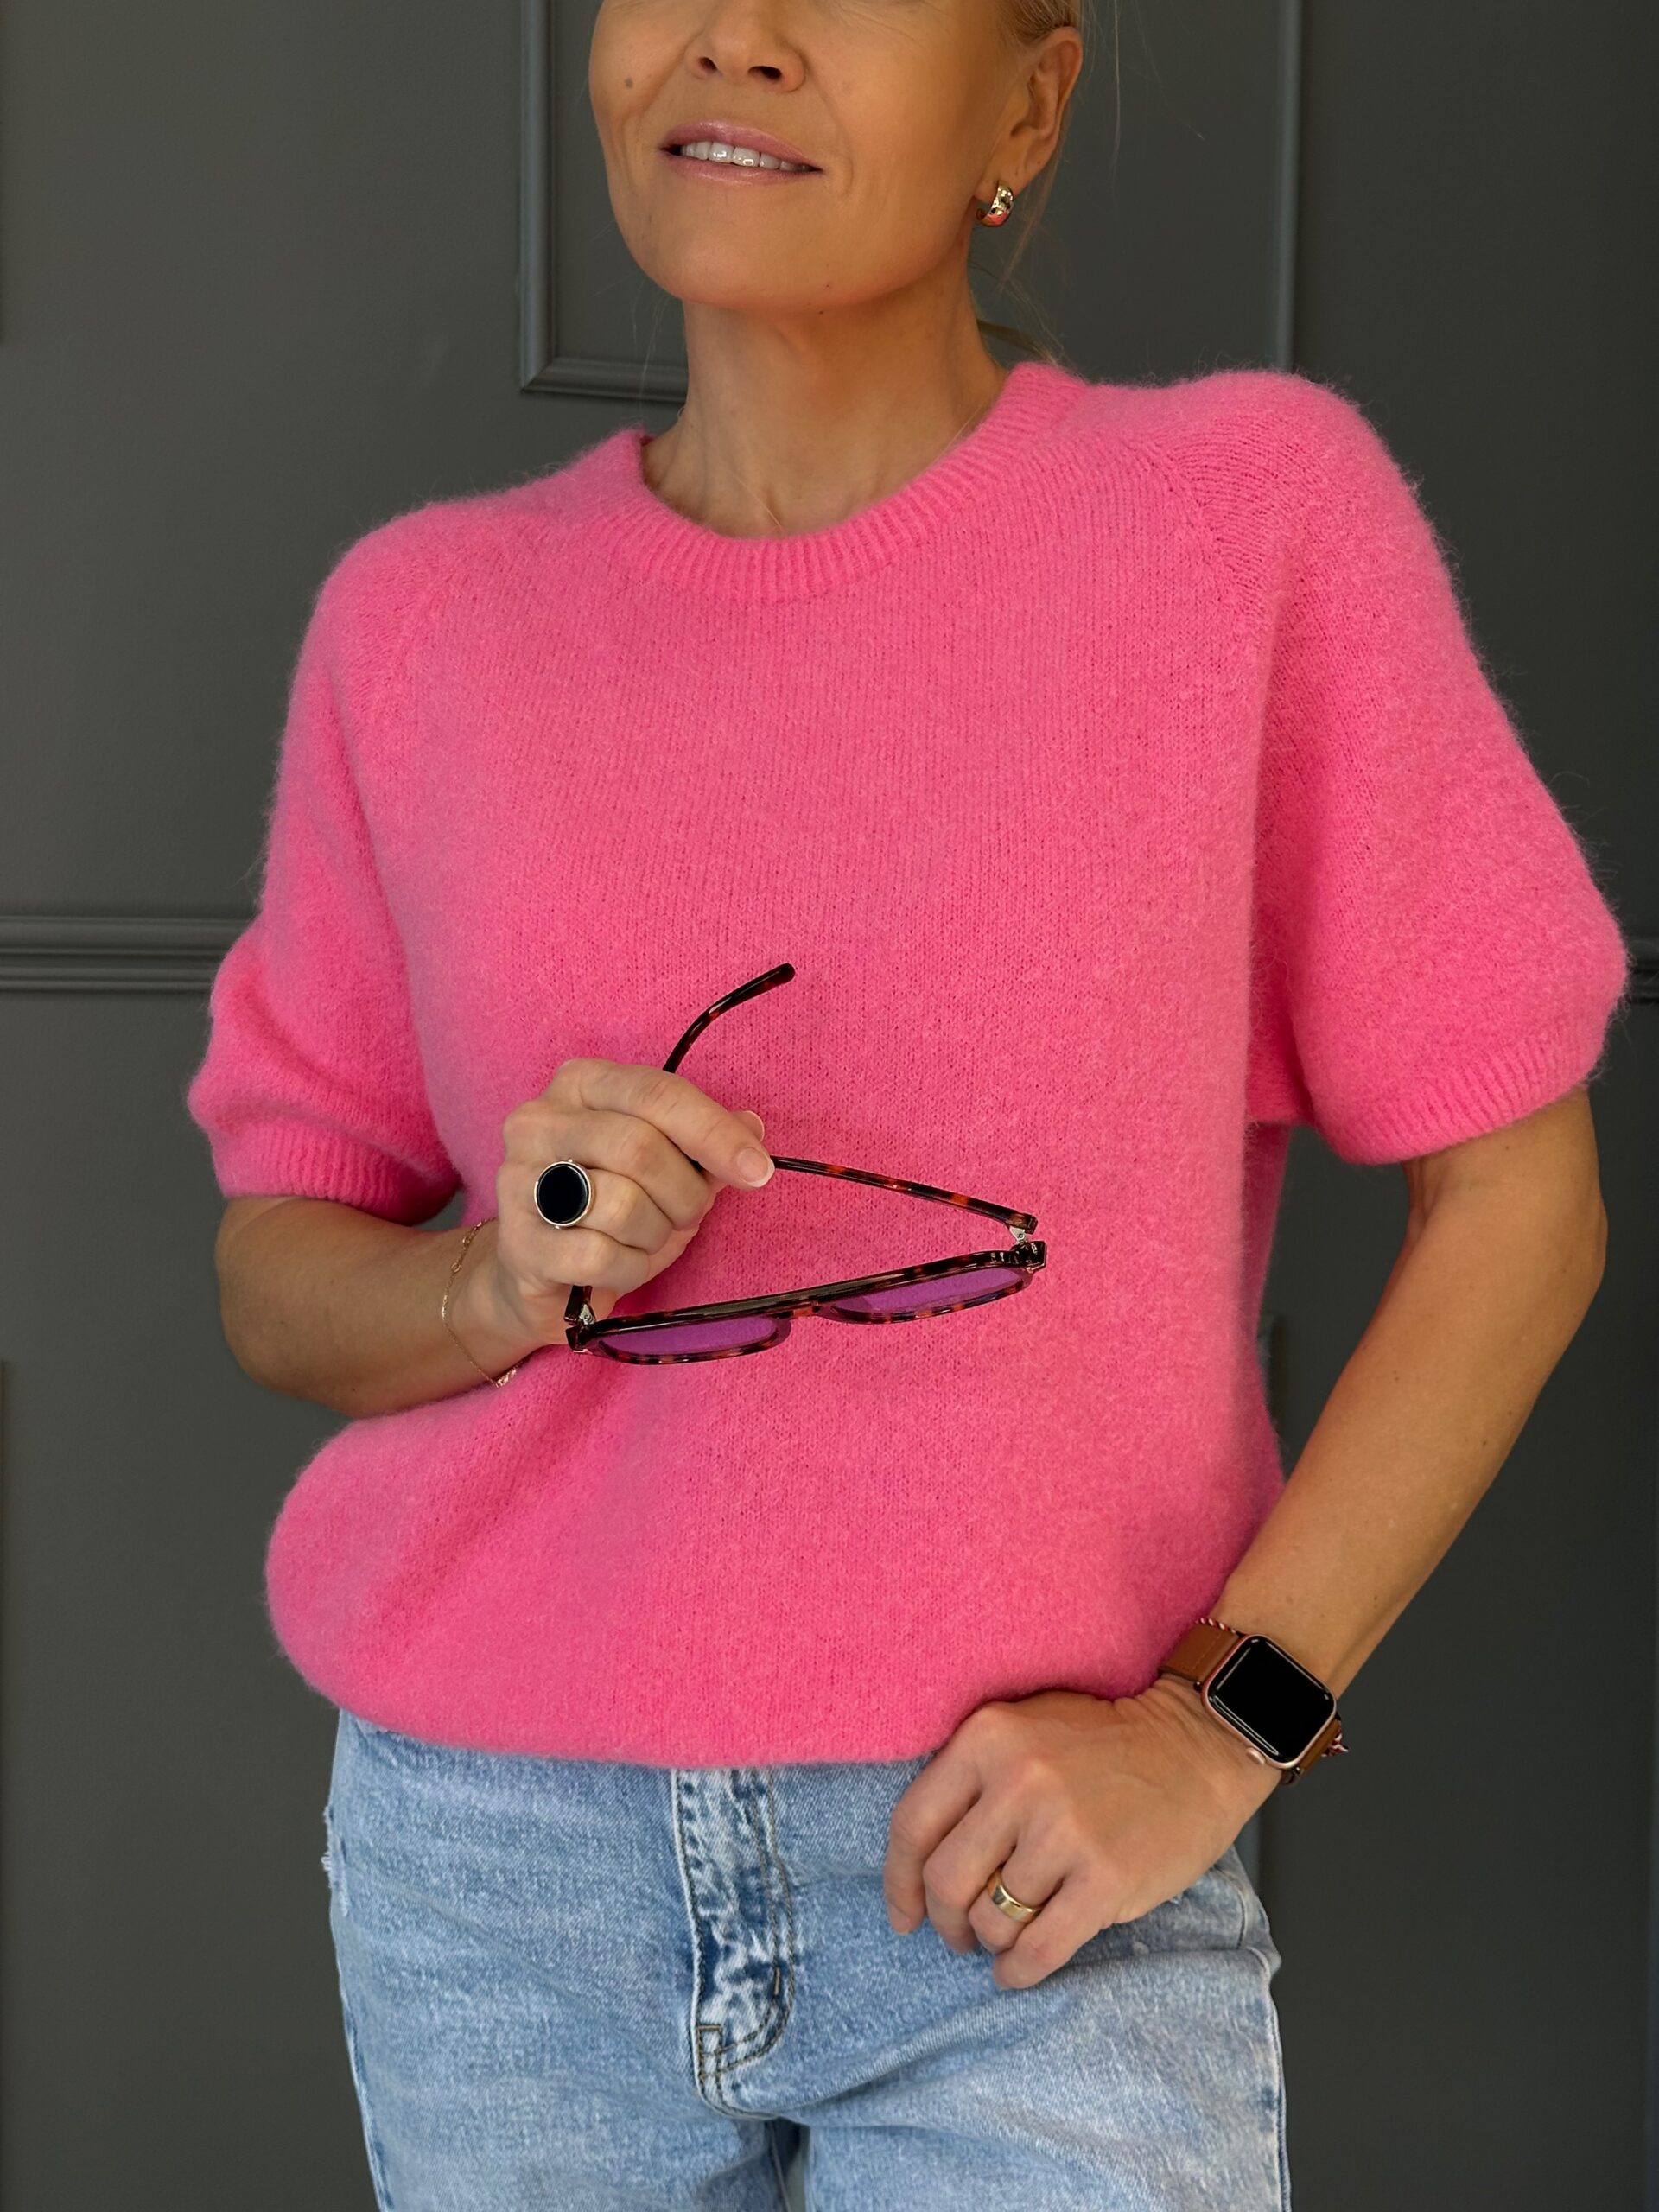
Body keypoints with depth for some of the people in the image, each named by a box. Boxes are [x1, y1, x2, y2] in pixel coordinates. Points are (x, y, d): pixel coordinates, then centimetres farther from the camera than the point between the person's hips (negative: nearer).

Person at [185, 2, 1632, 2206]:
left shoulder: (1251, 509, -6)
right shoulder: (424, 619, 2)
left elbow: (1516, 1196, -3)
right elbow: (275, 1276, 8)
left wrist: (1224, 1720, -11)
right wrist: (510, 1284, -14)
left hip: (1030, 1878, -2)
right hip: (495, 1862, 3)